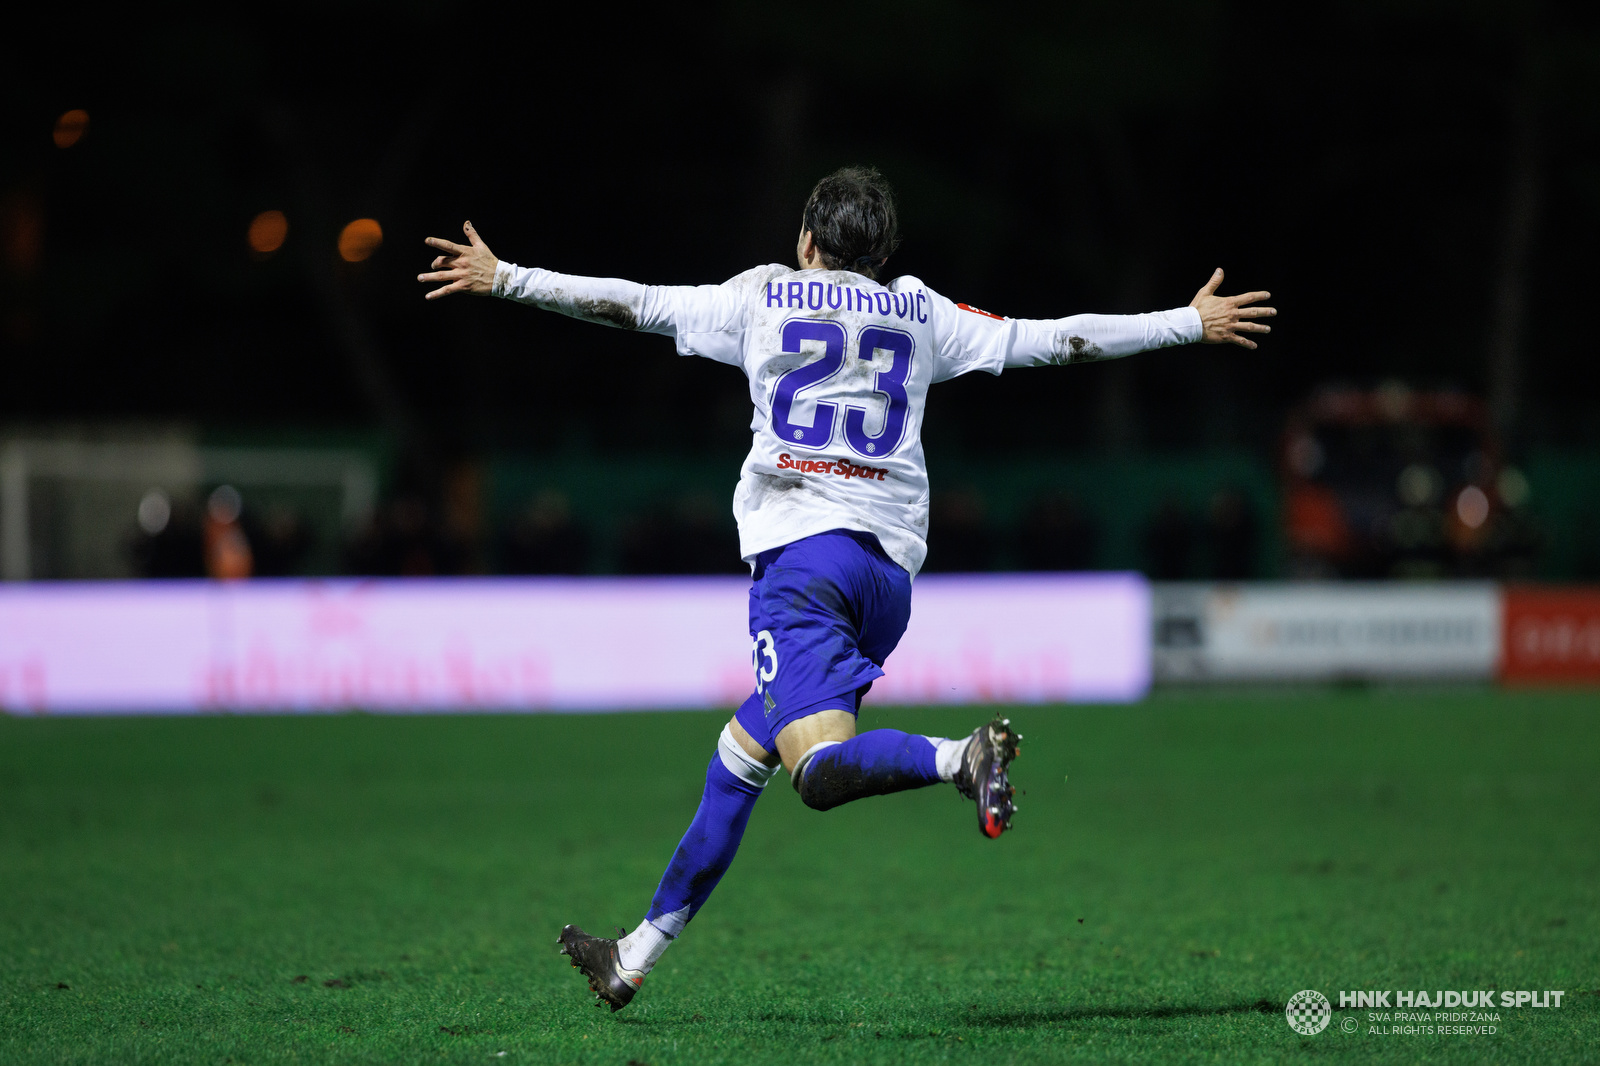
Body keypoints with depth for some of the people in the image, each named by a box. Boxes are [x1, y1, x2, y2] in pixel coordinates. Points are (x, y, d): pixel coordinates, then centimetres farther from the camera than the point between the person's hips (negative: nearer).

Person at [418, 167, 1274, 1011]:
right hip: (893, 568, 5)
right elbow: (1047, 340, 20)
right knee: (738, 757, 13)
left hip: (802, 551, -5)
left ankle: (963, 757, -45)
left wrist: (505, 279, 20)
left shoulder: (764, 297, 10)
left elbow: (631, 304, 11)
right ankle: (638, 953, 16)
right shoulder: (921, 315, 17)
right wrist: (1192, 323, 30)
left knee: (823, 768, -19)